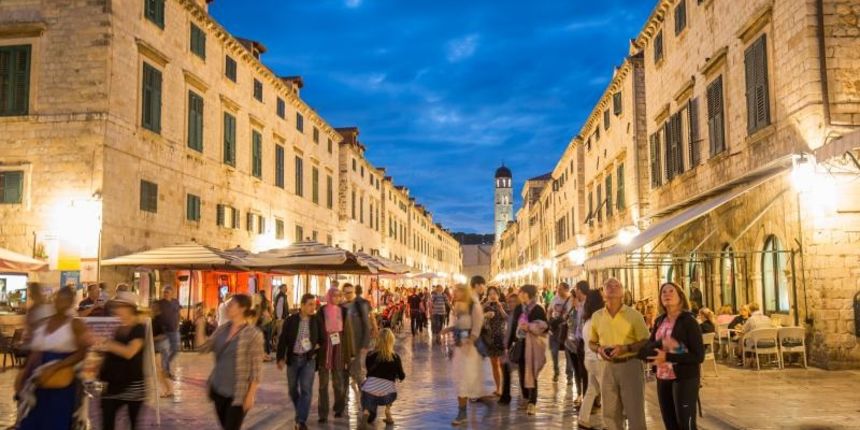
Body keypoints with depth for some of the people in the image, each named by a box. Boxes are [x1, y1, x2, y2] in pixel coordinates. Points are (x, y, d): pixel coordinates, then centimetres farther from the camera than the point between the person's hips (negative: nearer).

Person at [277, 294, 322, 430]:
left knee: (306, 389, -9)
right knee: (293, 389, 12)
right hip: (293, 359, 1)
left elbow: (322, 338, 12)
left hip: (308, 359, -1)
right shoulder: (290, 320, -6)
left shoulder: (316, 321, -2)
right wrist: (280, 358, -7)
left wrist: (318, 346, -1)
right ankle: (300, 413, 36)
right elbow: (283, 340, -3)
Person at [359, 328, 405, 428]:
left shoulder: (370, 355, 9)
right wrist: (394, 375, 36)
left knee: (369, 418, 26)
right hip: (387, 393, -1)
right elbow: (402, 377, 14)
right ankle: (388, 412, 18)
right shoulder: (395, 357, 5)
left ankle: (366, 412, -8)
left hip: (369, 391, 1)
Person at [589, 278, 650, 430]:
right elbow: (591, 342, 16)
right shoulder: (596, 316, 6)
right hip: (608, 367, 4)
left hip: (630, 365, -3)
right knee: (610, 414, 12)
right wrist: (599, 349, -6)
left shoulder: (634, 314, -5)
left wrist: (625, 348, -19)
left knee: (635, 413, 1)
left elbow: (645, 342, -4)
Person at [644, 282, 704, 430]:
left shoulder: (688, 320, -10)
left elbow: (699, 356, -14)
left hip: (685, 379, -6)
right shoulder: (659, 321, 8)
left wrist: (668, 357, -21)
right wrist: (661, 343, -19)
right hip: (663, 378, 6)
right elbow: (648, 348, 2)